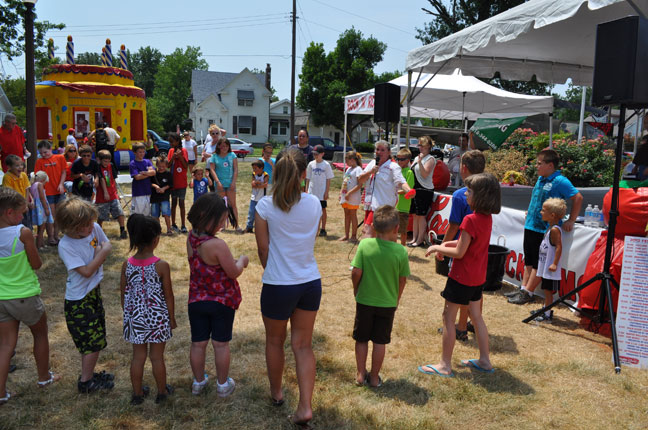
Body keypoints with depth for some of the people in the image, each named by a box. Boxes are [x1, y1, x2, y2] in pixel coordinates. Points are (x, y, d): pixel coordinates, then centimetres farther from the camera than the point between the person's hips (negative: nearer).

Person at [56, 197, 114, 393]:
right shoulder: (66, 246, -24)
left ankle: (89, 373, 39)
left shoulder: (94, 228, -9)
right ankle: (86, 382, 22)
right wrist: (103, 252, -22)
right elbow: (86, 271, -25)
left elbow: (107, 245, 6)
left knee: (94, 338, 20)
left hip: (93, 292, 7)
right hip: (78, 300, -6)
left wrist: (99, 254, -13)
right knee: (94, 341, 2)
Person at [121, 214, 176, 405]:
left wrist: (128, 314, 17)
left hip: (135, 317, 3)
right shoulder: (162, 266, -18)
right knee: (157, 357, 12)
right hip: (157, 317, -3)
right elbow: (168, 295, -10)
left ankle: (137, 393, 31)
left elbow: (123, 294, 2)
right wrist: (172, 318, 3)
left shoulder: (127, 265, -7)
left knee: (138, 356, 17)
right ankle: (162, 392, 29)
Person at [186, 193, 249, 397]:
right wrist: (242, 261, 1)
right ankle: (223, 384, 26)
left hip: (197, 301, 5)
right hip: (222, 301, -5)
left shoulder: (191, 237, -5)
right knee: (221, 344, 10)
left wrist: (232, 261, 4)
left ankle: (198, 382, 33)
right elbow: (234, 273, -17)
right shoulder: (217, 245, -26)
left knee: (198, 344, 15)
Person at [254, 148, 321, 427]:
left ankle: (276, 392, 41)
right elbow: (310, 241, 5)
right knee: (303, 345, 15)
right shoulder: (314, 204, -5)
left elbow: (263, 249, -6)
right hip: (311, 283, 3)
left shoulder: (266, 206, -13)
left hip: (278, 285, -2)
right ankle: (305, 406, 9)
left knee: (274, 341, 21)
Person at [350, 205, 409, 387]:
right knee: (380, 341, 14)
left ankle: (361, 374, 27)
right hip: (388, 303, 0)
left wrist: (356, 290, 6)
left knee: (361, 339, 17)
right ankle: (374, 377, 25)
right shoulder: (401, 251, -14)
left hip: (365, 301, 0)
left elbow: (356, 272, -13)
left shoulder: (364, 244, -15)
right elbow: (402, 280, -5)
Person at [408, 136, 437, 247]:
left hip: (425, 190, -8)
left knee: (421, 216, -4)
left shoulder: (430, 159, -7)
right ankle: (414, 238, 18)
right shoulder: (417, 157, 16)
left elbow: (425, 174, -18)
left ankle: (420, 240, 4)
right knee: (415, 215, 11)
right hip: (415, 189, 8)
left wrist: (420, 162, -26)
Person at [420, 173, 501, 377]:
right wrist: (448, 244, 6)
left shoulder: (470, 219, -25)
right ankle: (485, 360, 31)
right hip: (477, 276, 9)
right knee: (476, 316, 20)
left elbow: (459, 252, -22)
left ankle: (445, 365, 12)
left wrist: (437, 248, -8)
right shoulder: (487, 217, 2)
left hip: (462, 277, -9)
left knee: (448, 317, 3)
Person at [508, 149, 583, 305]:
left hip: (544, 229, -8)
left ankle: (528, 293, 7)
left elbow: (578, 198, -17)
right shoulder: (540, 179, 10)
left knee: (538, 263, 1)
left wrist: (571, 221, -15)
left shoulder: (560, 181, -15)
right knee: (529, 260, 13)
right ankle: (524, 289, 21)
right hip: (531, 226, 8)